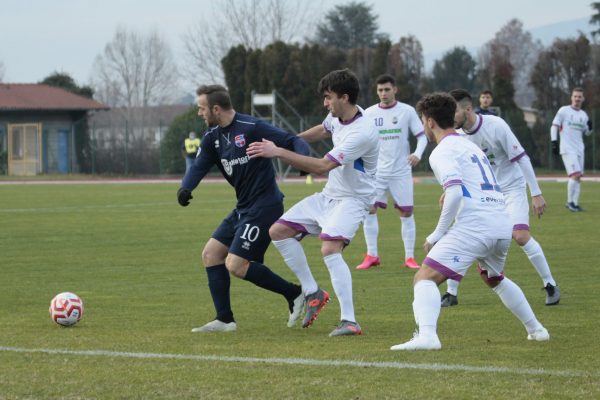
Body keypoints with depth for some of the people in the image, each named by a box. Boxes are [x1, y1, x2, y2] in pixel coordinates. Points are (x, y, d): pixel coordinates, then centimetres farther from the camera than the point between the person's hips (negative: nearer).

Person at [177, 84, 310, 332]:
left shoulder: (251, 128, -16)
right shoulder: (213, 137, 9)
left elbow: (291, 141, -16)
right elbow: (199, 166, 0)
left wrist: (304, 158, -37)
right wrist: (185, 188, -21)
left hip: (263, 206, -9)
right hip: (244, 208, 9)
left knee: (235, 265, -13)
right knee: (210, 254, 8)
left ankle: (294, 294, -1)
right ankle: (224, 320, 11)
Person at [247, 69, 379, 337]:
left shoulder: (362, 133, -28)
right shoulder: (337, 116, -1)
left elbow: (322, 166, -31)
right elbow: (323, 130, 27)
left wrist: (278, 152, -29)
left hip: (353, 199, -10)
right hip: (329, 194, 10)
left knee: (330, 249, -30)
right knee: (278, 231, 5)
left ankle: (349, 321, -28)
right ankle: (313, 292, 12)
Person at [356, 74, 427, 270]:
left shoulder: (407, 111, -2)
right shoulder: (369, 113, 2)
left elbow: (422, 136, 0)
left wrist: (417, 154, -18)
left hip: (401, 171, -1)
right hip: (376, 171, 1)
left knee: (406, 212, 0)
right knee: (369, 209, -9)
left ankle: (409, 257, 8)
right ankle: (372, 255, 1)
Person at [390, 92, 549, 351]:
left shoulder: (442, 152, -2)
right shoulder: (470, 146, 25)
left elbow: (455, 193, -17)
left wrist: (437, 235, -11)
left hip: (474, 225, -9)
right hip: (502, 225, 9)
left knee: (425, 278, -12)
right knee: (495, 279, 35)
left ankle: (426, 335, -35)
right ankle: (536, 329, 40)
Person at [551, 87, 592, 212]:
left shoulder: (583, 115, 14)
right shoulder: (564, 111, -2)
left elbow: (586, 133, 22)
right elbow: (554, 126, -2)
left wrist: (589, 128, -1)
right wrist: (554, 142, -10)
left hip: (579, 149, 6)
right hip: (567, 149, -6)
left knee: (578, 177, 4)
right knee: (575, 174, -17)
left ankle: (575, 203, 8)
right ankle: (570, 202, -7)